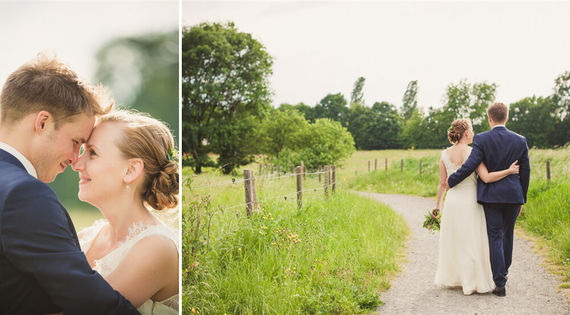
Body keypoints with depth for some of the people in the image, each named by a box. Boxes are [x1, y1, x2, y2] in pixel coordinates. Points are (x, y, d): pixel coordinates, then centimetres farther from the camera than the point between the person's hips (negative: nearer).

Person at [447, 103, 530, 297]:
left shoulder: (482, 139, -8)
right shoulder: (520, 141, 3)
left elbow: (469, 166, -15)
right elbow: (525, 172, 7)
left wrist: (450, 182, -1)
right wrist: (522, 199, 17)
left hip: (490, 195, -3)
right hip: (513, 195, 3)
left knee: (495, 238, 0)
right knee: (508, 234, 19)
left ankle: (500, 284, -2)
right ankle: (503, 272, 36)